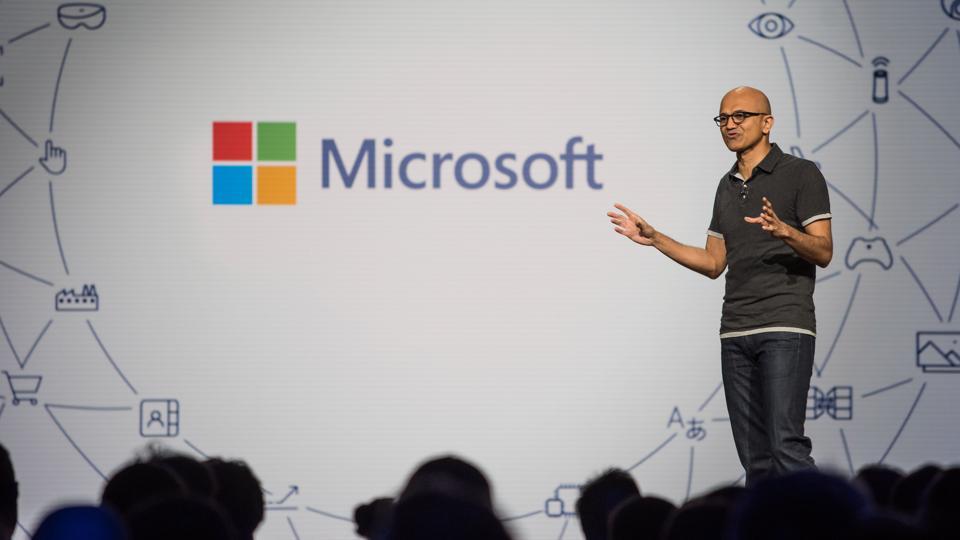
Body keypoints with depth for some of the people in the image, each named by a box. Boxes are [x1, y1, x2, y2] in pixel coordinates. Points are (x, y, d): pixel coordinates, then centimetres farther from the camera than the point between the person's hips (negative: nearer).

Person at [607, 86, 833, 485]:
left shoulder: (800, 174, -2)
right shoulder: (727, 187, 19)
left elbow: (823, 252, -8)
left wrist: (785, 231, -28)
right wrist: (655, 239, 14)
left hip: (785, 326, -7)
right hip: (736, 332, 7)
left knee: (786, 445, -17)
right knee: (755, 458, 4)